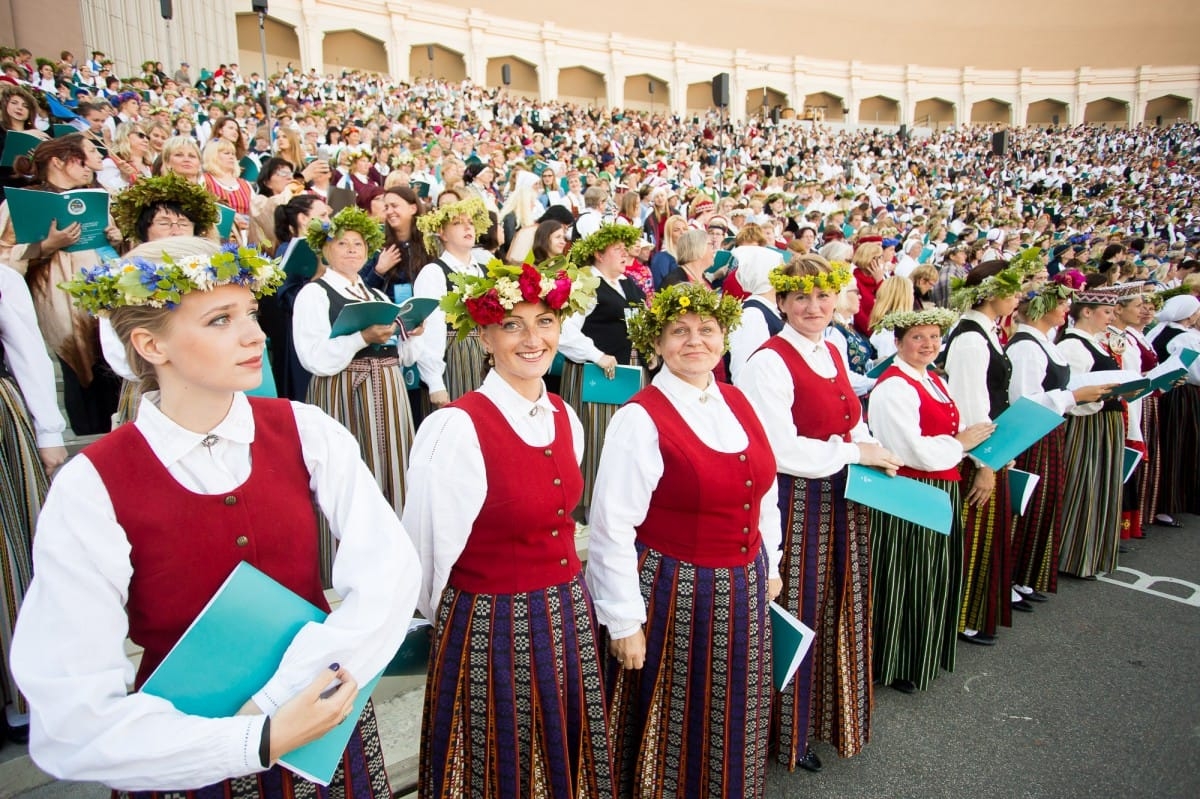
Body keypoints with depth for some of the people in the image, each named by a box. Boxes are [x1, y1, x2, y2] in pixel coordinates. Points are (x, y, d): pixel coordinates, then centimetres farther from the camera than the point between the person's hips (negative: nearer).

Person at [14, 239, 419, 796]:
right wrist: (261, 741, -23)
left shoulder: (307, 433, -11)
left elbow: (387, 569, -18)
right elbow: (72, 720, -18)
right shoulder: (90, 490, -16)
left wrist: (278, 693, -25)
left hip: (322, 725, 2)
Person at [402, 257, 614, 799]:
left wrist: (563, 597, 17)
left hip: (568, 622, 6)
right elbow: (430, 548, -13)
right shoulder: (456, 427, -22)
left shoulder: (566, 418, 0)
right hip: (491, 631, -6)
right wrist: (442, 619, 2)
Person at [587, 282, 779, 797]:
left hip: (743, 590, 6)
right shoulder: (640, 419, -18)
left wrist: (770, 566, 17)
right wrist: (625, 622, -15)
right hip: (671, 596, -6)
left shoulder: (738, 403, 3)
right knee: (672, 725, 13)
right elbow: (612, 531, -18)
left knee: (731, 723, 23)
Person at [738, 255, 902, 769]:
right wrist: (854, 452, -14)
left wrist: (876, 453, -1)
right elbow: (781, 451, -22)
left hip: (842, 503, 8)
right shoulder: (769, 362, -16)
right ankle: (789, 733, 26)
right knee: (797, 614, 5)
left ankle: (829, 716, 40)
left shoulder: (832, 354, 10)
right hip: (798, 506, -8)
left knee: (839, 612, 18)